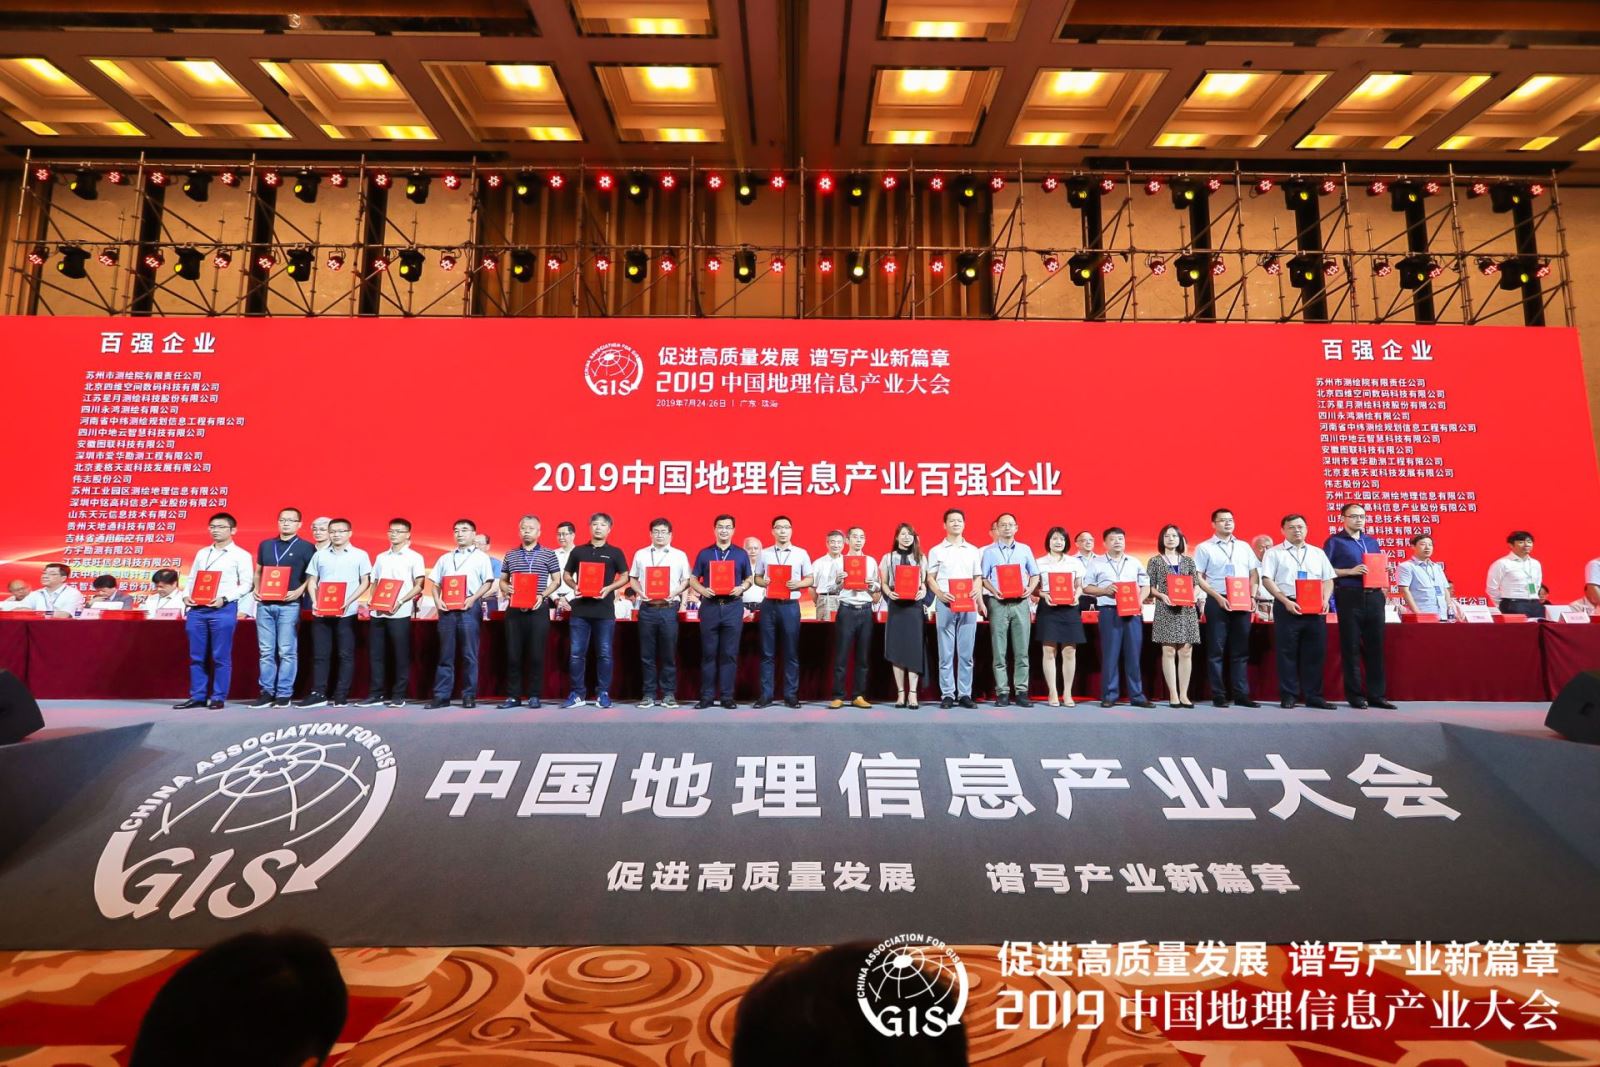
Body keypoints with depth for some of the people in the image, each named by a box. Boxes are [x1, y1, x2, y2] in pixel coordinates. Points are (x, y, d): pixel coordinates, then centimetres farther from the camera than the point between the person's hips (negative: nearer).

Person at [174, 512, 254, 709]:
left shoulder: (241, 555, 1)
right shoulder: (202, 553, 18)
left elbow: (246, 584, -5)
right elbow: (191, 578, 18)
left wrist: (224, 598, -17)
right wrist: (186, 596, -1)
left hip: (224, 610, -5)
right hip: (197, 609, 6)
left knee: (221, 657, -2)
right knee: (196, 656, 8)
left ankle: (218, 698, 5)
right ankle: (197, 697, 16)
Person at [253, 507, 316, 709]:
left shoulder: (306, 547, 1)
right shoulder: (265, 545, 14)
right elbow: (258, 572, 21)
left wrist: (299, 591, -14)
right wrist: (256, 590, 4)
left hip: (289, 605, -4)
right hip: (265, 604, 4)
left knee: (287, 652, -2)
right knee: (266, 651, 6)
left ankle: (284, 694, 3)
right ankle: (267, 692, 13)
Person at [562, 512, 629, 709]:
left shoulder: (615, 552, 5)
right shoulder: (578, 551, 10)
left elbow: (624, 577, 6)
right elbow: (567, 575, 16)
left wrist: (609, 588, -11)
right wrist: (574, 587, -5)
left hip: (604, 610, -2)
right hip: (580, 609, 2)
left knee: (604, 653, 2)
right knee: (577, 653, 3)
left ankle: (603, 693, 12)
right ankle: (577, 693, 12)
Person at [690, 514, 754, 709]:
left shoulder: (741, 554, 8)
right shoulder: (704, 553, 7)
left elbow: (749, 579, 11)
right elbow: (693, 580, 7)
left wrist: (741, 588, -10)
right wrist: (702, 589, -13)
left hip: (733, 606, 0)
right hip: (710, 606, 0)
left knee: (729, 653, 3)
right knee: (708, 652, 4)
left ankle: (727, 696, 10)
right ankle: (707, 696, 11)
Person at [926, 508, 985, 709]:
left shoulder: (973, 551, 13)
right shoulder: (936, 551, 6)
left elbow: (978, 577, 13)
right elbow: (930, 578, 4)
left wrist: (976, 590, -9)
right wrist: (940, 594, -13)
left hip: (969, 605, 2)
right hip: (945, 605, -2)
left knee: (966, 653, 4)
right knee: (946, 653, 1)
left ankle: (965, 694, 10)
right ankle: (947, 695, 6)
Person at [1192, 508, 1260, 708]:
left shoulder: (1244, 546, 14)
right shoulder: (1204, 548, 1)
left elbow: (1254, 573, 14)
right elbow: (1198, 578, -3)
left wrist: (1252, 596, 0)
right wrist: (1218, 597, -13)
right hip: (1217, 602, -4)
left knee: (1241, 650, 5)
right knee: (1216, 650, -1)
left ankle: (1241, 694, 11)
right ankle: (1219, 695, 4)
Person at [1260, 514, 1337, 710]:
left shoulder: (1318, 553, 17)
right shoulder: (1275, 553, 4)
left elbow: (1328, 579, 15)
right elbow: (1266, 579, -4)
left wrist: (1325, 600, -3)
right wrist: (1286, 601, -14)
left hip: (1315, 608, 4)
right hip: (1287, 607, -4)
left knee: (1315, 653, 5)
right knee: (1288, 652, -1)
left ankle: (1313, 696, 13)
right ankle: (1288, 695, 6)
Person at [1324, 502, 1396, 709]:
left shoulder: (1372, 541, 18)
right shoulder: (1334, 541, 1)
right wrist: (1350, 571, -16)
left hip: (1374, 596, 5)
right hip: (1349, 597, -5)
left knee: (1375, 646, 7)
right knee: (1351, 647, 0)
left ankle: (1376, 694, 14)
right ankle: (1354, 695, 7)